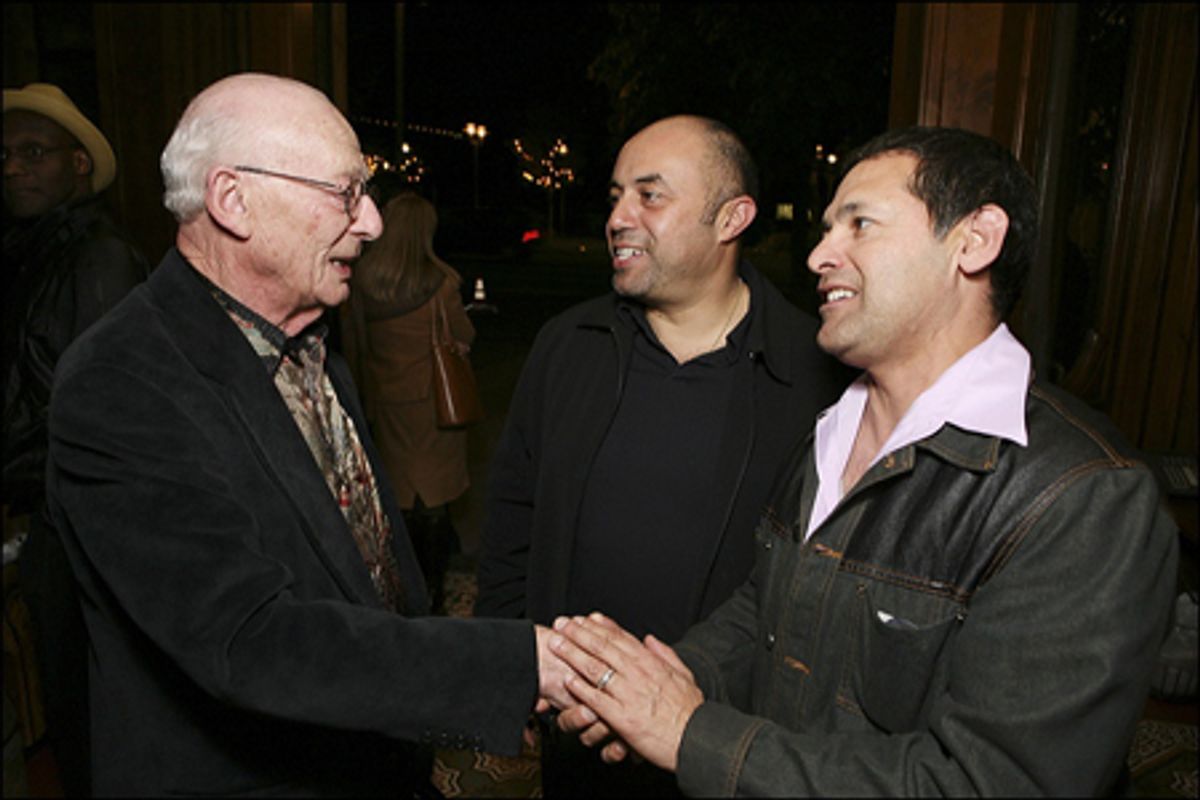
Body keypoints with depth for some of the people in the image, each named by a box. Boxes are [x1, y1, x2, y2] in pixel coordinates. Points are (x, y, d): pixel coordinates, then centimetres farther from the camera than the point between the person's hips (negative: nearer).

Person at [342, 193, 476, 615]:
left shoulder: (360, 281, -6)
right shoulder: (438, 281, -17)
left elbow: (353, 343, 3)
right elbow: (464, 338, -6)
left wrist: (364, 392, 16)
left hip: (386, 401, 4)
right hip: (433, 399, -3)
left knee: (399, 489, 16)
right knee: (435, 493, 8)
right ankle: (433, 591, 16)